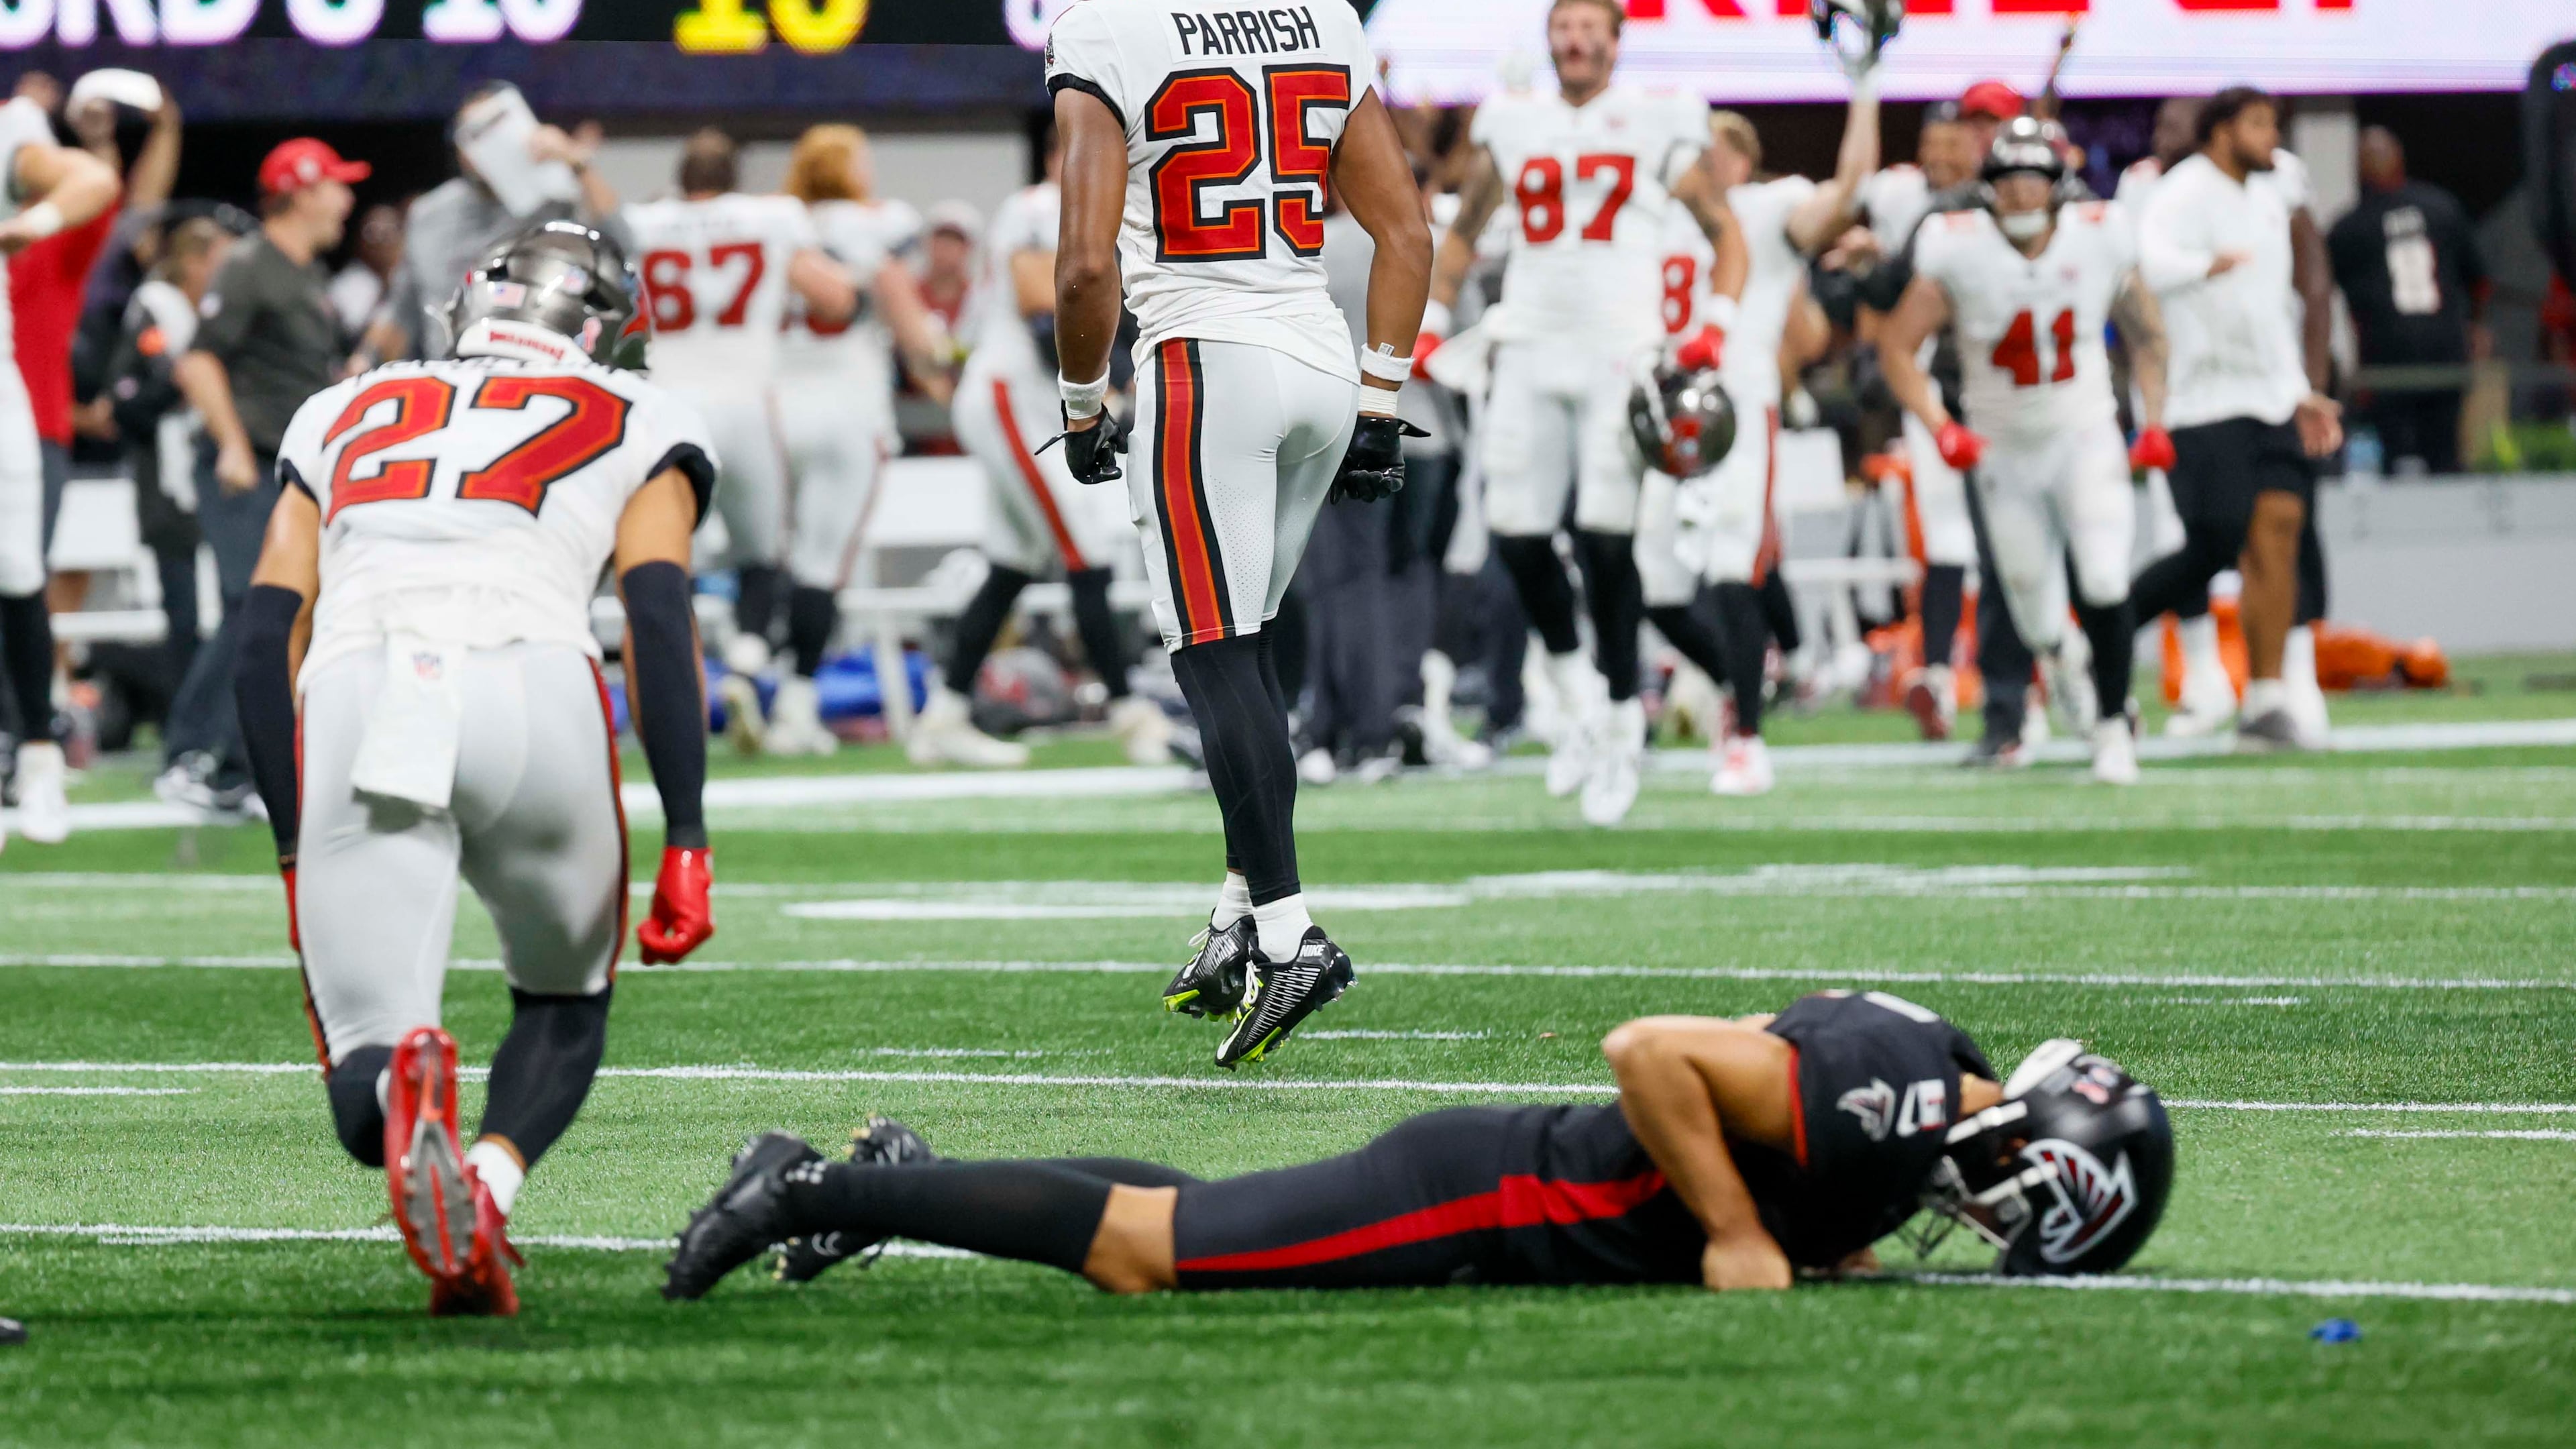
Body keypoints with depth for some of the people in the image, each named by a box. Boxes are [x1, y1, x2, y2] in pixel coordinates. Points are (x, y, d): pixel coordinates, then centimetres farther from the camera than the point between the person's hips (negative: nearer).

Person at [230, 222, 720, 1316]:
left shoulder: (346, 416, 33)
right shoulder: (637, 425, 25)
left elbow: (266, 642, 24)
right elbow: (659, 618, 8)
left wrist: (299, 856, 27)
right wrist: (686, 843, 5)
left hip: (354, 699, 1)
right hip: (530, 682, -1)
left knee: (361, 1094, 4)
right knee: (565, 1005, 24)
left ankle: (400, 1072, -35)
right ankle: (487, 1187, -7)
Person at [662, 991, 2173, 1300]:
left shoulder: (1928, 1065, 3)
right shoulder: (1881, 1109, -27)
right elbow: (1649, 1049, -32)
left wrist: (1818, 1242, 4)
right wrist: (1735, 1233, -24)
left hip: (1510, 1174, 9)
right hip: (1474, 1210, -9)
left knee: (1203, 1220, 21)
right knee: (1144, 1252, -3)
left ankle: (899, 1178, 29)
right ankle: (819, 1192, 4)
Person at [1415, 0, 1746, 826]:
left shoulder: (1655, 128, 4)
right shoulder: (1513, 129, 12)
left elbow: (1724, 231, 11)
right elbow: (1464, 234, 25)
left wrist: (1717, 326, -2)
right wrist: (1432, 320, 14)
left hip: (1621, 353, -3)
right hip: (1531, 352, 3)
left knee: (1607, 541, -9)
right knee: (1517, 534, -4)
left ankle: (1622, 721, 4)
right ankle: (1580, 694, 17)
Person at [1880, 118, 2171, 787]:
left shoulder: (2098, 241, -10)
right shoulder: (1960, 254, -15)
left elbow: (2146, 335, 7)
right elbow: (1899, 347, -8)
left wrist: (2154, 423, 0)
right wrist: (1941, 428, -19)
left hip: (2086, 438, 0)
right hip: (2005, 451, 0)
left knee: (2103, 586, -20)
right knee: (2039, 623, 7)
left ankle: (2113, 727, -4)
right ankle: (2064, 658, 44)